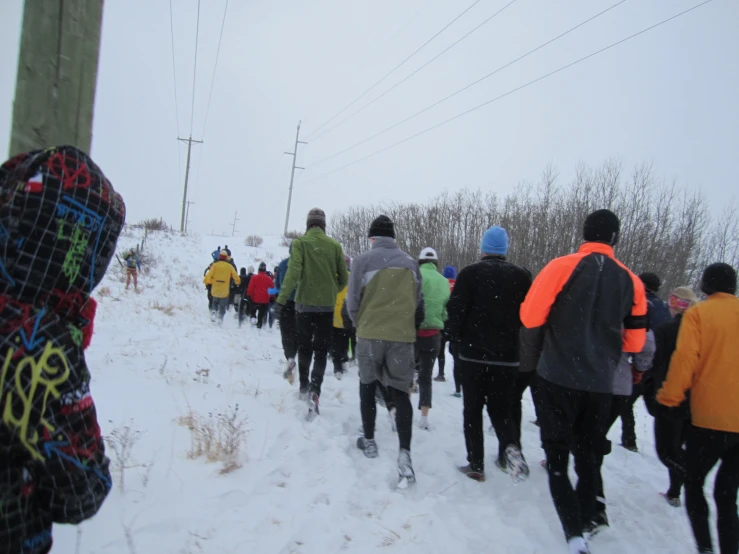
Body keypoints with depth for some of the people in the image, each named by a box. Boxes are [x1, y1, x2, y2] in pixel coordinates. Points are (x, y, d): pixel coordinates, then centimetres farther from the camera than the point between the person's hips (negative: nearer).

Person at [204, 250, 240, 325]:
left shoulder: (215, 265, -4)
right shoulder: (229, 266, -2)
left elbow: (209, 275, -11)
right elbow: (236, 277, 2)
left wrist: (206, 282, 6)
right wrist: (237, 283, 22)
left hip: (215, 290, 0)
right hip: (225, 291, 0)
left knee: (215, 302, 26)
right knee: (222, 306, 15)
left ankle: (214, 311, 3)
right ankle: (221, 317, 4)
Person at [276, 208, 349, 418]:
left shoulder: (300, 242, -6)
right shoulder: (334, 245, 0)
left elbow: (293, 271, -17)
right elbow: (344, 277, 4)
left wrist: (282, 297, -17)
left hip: (305, 302, 0)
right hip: (327, 305, 1)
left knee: (304, 347, 17)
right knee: (321, 350, 4)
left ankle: (304, 386, 28)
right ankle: (315, 390, -15)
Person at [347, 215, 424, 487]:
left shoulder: (363, 261, -5)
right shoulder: (410, 263, 5)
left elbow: (352, 302, -2)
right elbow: (419, 303, 10)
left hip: (369, 334, -2)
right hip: (402, 336, 2)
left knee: (368, 387, 18)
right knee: (400, 392, 7)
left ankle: (369, 442, 30)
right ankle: (404, 454, -6)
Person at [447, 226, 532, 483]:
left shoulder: (470, 273, -8)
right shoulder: (522, 276, 1)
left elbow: (455, 312, -11)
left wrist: (458, 340, 5)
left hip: (473, 355, -2)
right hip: (508, 356, 3)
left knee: (473, 410, 10)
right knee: (502, 409, 16)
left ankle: (476, 465, 10)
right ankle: (511, 446, -8)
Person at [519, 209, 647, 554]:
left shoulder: (562, 267, -10)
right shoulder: (630, 282, 1)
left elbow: (530, 316, -12)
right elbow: (635, 341, 6)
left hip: (557, 378, -4)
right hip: (600, 384, 4)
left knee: (557, 457, 6)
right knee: (588, 457, 21)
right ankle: (585, 521, 34)